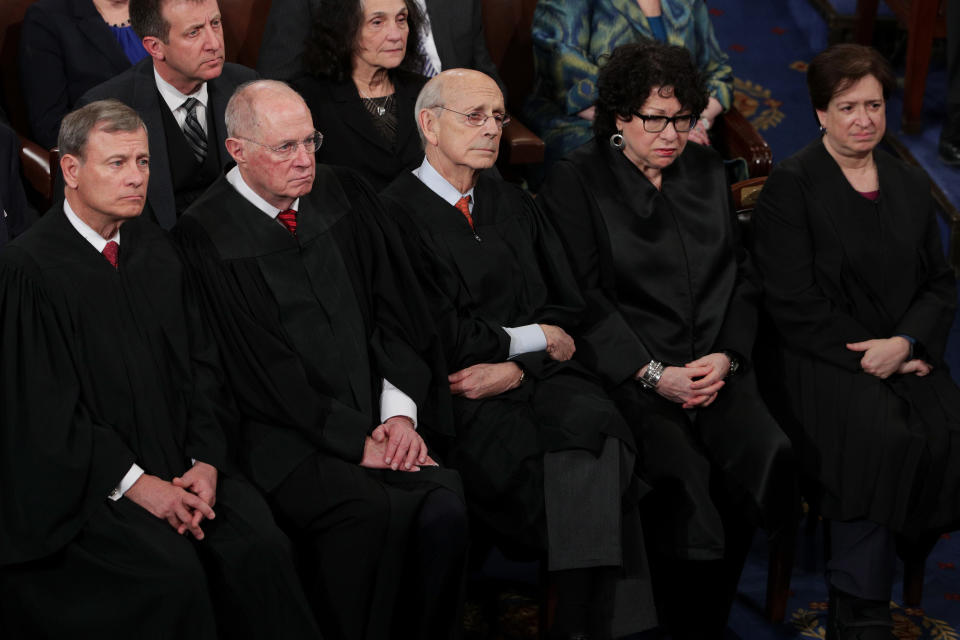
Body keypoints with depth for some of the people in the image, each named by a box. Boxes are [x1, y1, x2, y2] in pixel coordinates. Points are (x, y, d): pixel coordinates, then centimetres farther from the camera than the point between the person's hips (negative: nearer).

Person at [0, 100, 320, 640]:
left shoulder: (155, 249, 11)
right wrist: (133, 483, -15)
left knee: (261, 547, -19)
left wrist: (205, 460, -4)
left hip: (179, 461, 5)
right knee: (172, 571, -29)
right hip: (81, 478, -5)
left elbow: (200, 363, 11)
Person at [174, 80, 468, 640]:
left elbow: (396, 309, 10)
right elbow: (261, 371, -8)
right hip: (285, 437, -5)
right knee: (369, 510, -31)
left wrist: (401, 411, -4)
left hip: (379, 417, 5)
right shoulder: (207, 236, -5)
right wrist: (357, 440, -12)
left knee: (444, 508, -23)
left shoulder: (342, 193, 12)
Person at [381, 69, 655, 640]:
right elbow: (439, 336, -8)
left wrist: (515, 367, -6)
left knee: (595, 426, -27)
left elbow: (568, 309, 13)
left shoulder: (514, 203, 20)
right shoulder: (397, 213, -1)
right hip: (460, 395, -5)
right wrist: (536, 338, 1)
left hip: (537, 377, 5)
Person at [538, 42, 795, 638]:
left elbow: (743, 276, 17)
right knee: (684, 476, -30)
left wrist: (727, 356, -1)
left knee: (765, 453, -25)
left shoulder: (706, 170, 18)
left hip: (715, 368, 4)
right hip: (628, 371, -4)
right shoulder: (576, 180, 2)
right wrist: (654, 374, -12)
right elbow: (584, 297, -5)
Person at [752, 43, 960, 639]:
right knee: (883, 435, -33)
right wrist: (871, 354, -11)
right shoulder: (792, 186, 1)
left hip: (907, 356, 5)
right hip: (826, 359, -5)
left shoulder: (911, 185, 18)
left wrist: (905, 344, -6)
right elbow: (797, 305, -6)